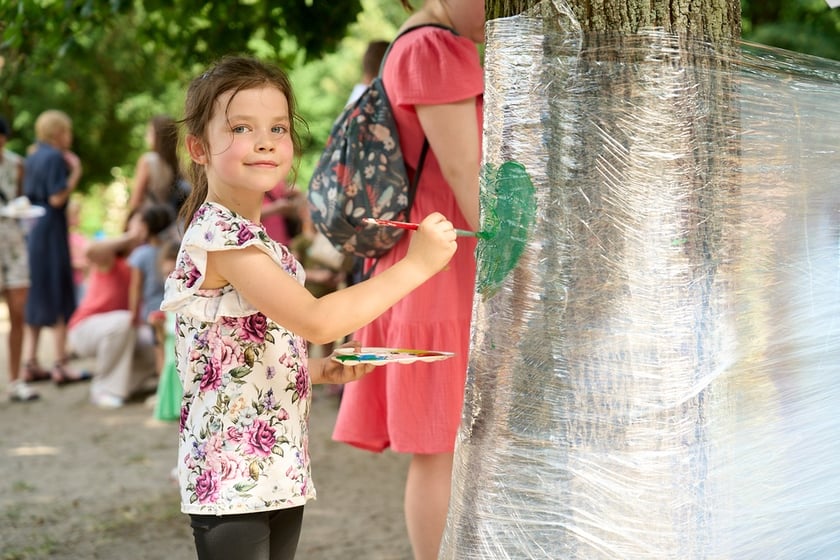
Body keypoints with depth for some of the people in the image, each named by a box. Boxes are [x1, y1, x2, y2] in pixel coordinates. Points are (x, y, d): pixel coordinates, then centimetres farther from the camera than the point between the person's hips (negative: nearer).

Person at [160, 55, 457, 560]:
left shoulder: (257, 240, 14)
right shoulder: (219, 235, -17)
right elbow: (317, 320, -26)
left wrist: (323, 371, 6)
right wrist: (416, 265, -21)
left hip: (280, 474, 9)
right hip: (232, 478, -9)